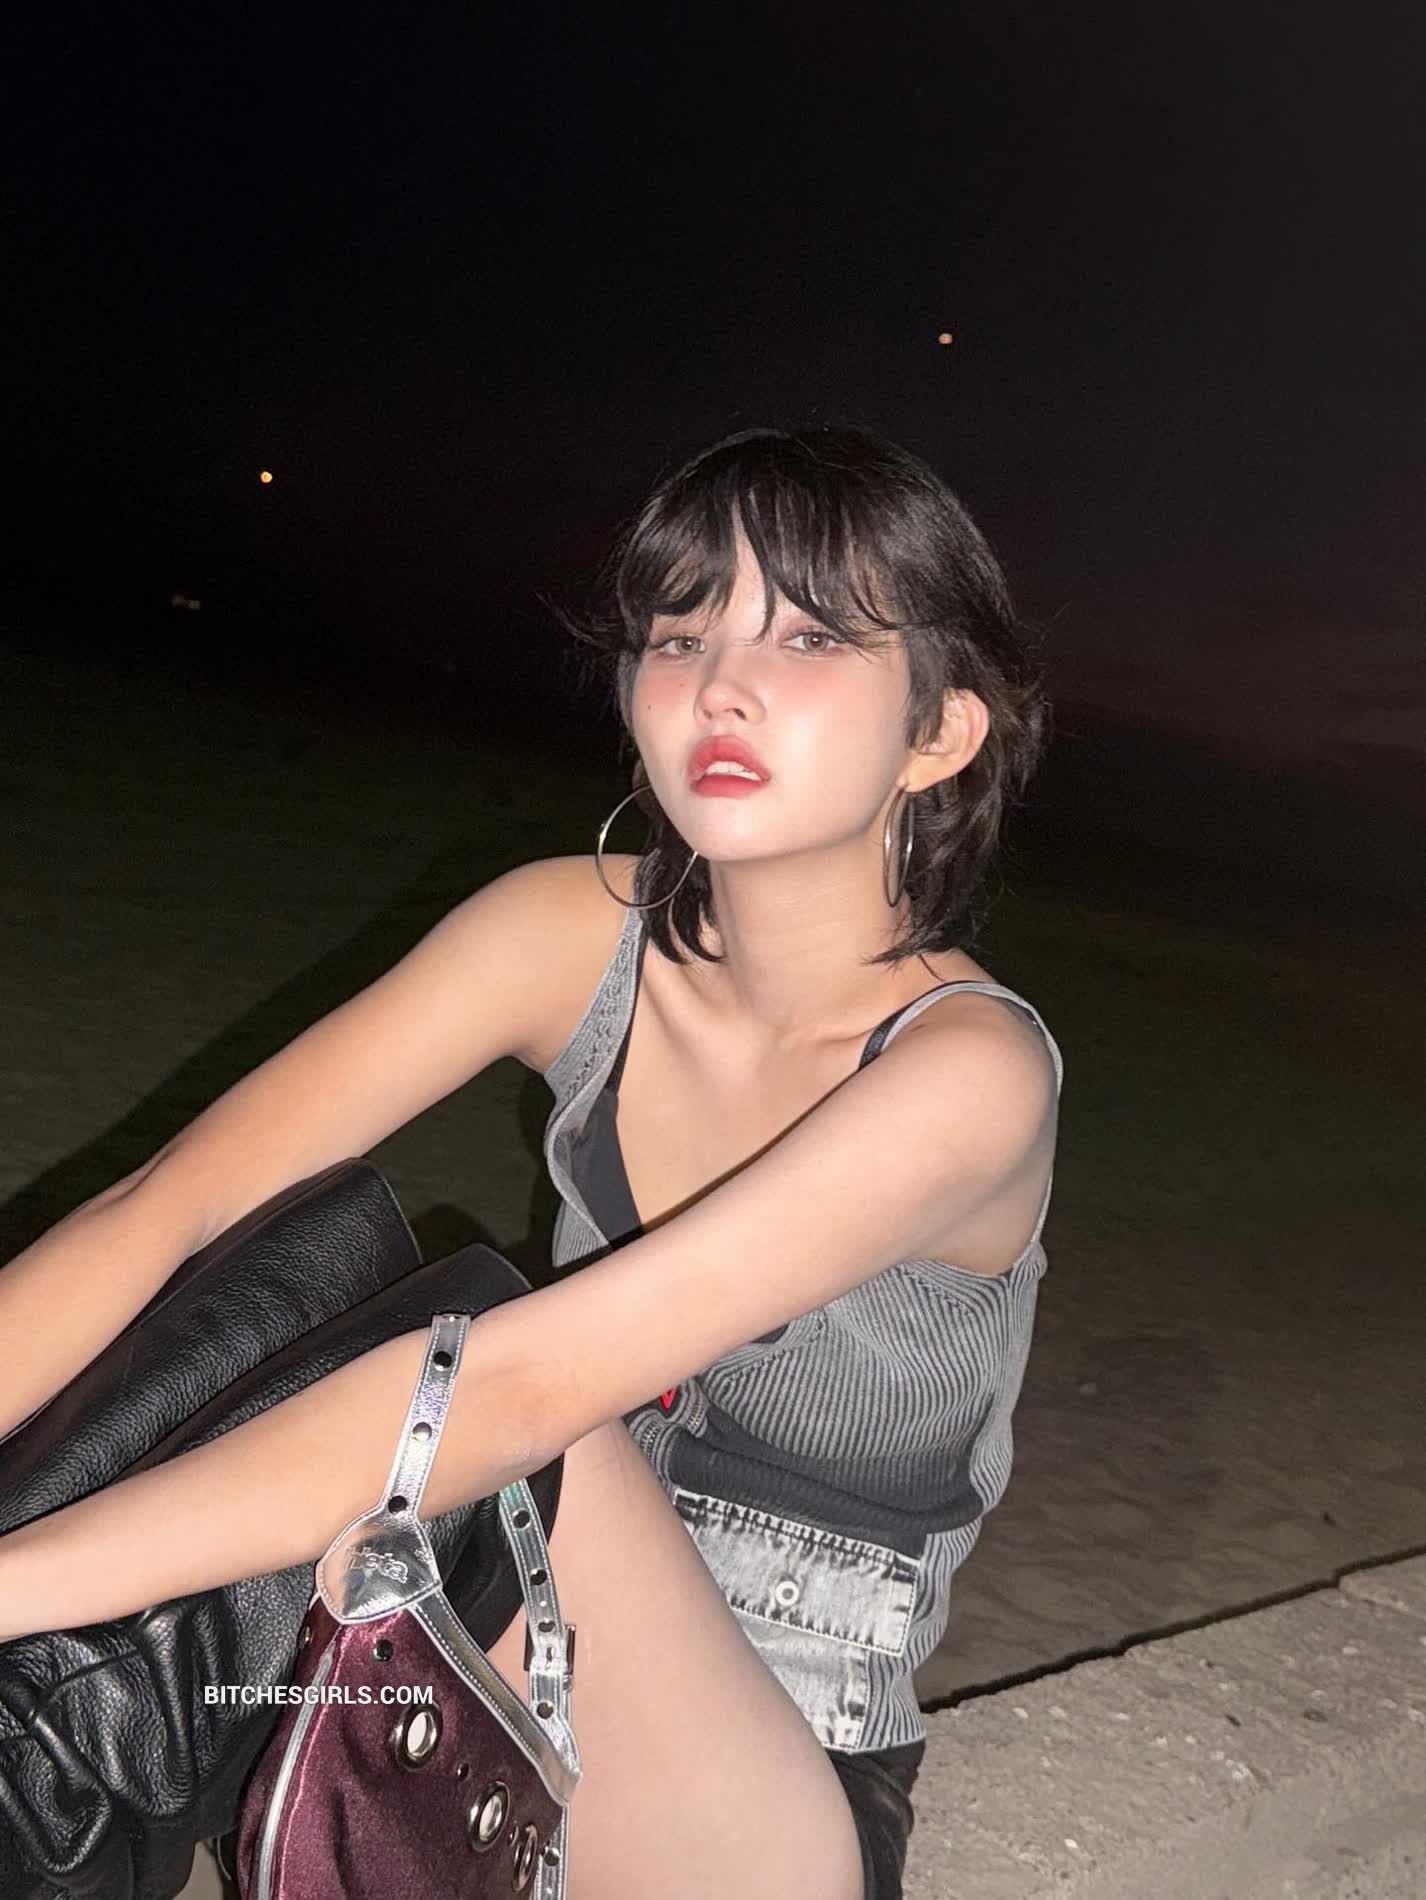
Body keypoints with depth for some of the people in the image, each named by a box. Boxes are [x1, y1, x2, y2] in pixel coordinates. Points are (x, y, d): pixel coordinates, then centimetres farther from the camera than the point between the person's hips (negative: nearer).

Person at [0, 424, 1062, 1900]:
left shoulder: (966, 1068, -26)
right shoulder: (579, 934, -12)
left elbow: (518, 1387, -37)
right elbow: (168, 1206, -17)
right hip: (532, 1711, 4)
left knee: (534, 1457, -34)